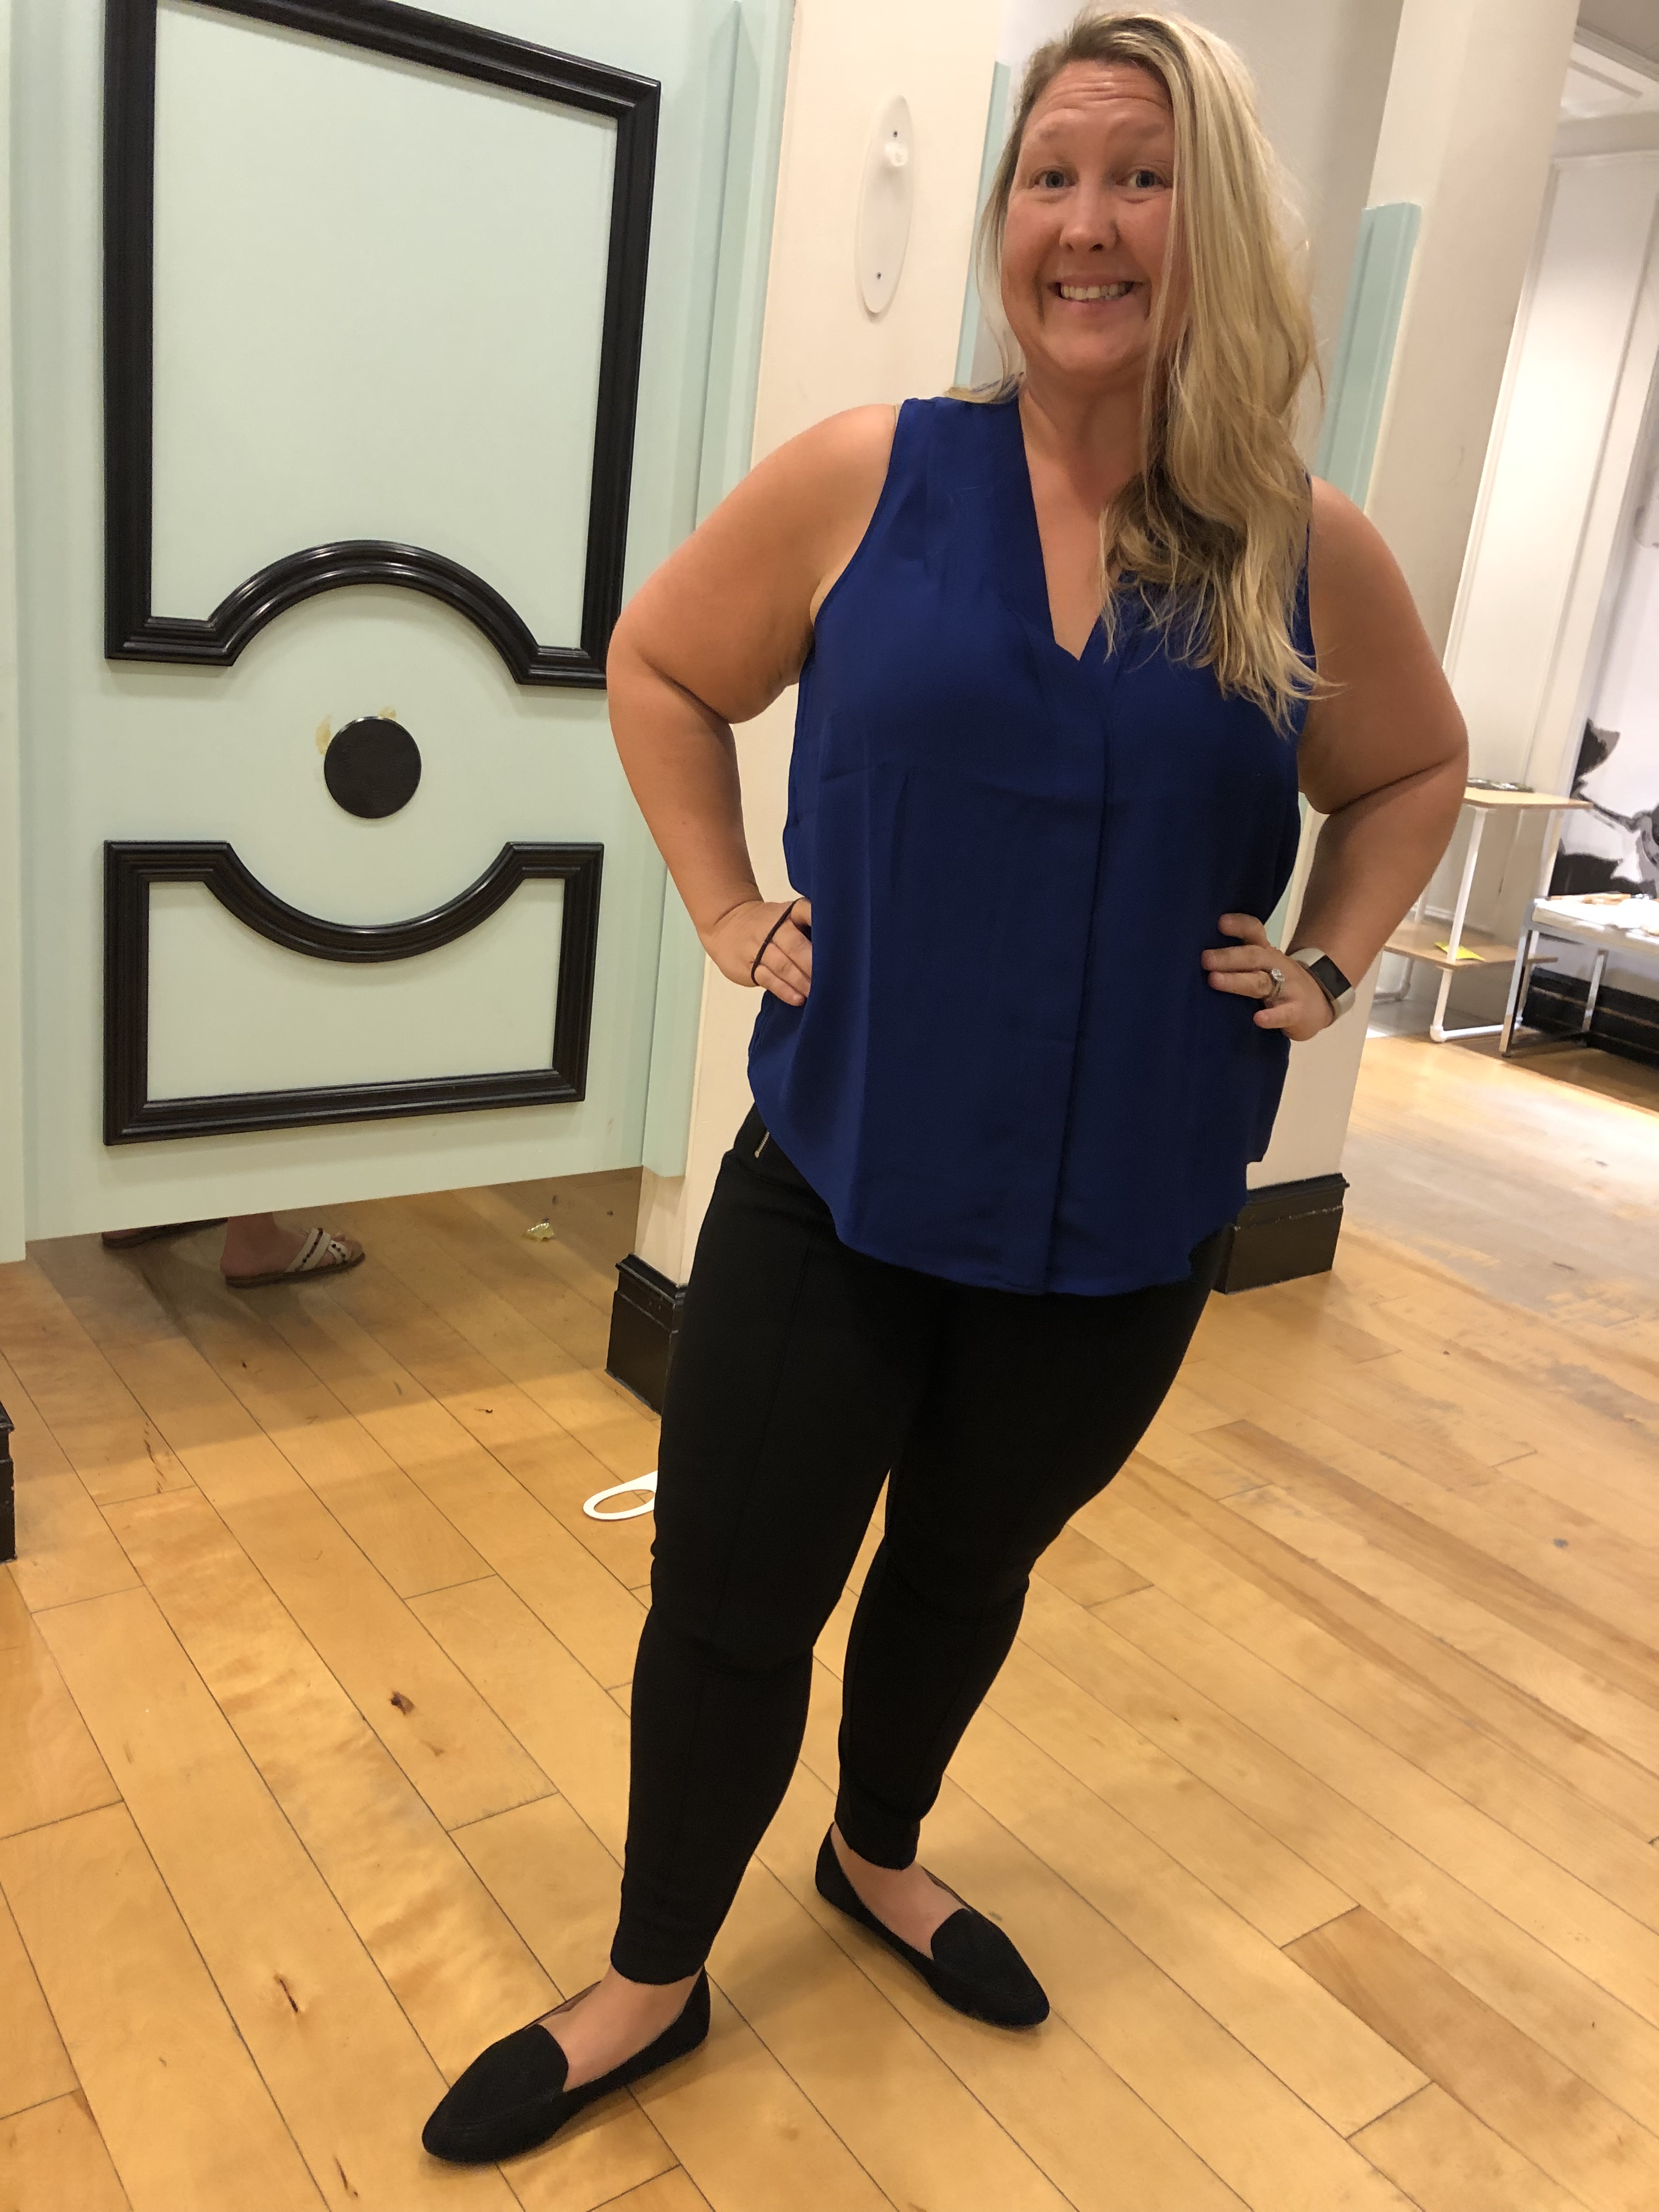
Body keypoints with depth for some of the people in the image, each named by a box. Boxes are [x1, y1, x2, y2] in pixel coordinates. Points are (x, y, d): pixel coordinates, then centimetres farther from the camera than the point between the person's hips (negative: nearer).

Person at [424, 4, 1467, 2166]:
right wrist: (728, 912, -2)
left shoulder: (1306, 550, -2)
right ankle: (651, 1983, 35)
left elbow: (1416, 773, 15)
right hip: (841, 1179, -1)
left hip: (1124, 1224, 2)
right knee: (731, 1599, 7)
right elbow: (660, 668, 7)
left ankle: (880, 1858, 52)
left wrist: (1327, 963, 2)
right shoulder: (871, 476, -6)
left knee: (971, 1564, 22)